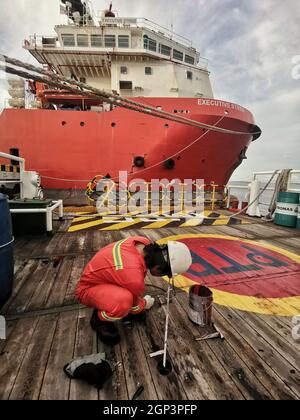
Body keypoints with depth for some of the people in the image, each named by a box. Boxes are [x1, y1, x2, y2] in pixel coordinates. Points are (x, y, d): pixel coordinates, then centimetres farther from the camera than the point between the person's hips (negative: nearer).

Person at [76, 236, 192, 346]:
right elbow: (134, 307, -14)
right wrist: (145, 304, 8)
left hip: (99, 275, 8)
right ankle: (99, 319, -2)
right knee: (124, 301, -34)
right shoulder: (134, 277, -37)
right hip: (88, 288, -8)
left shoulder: (144, 242, -17)